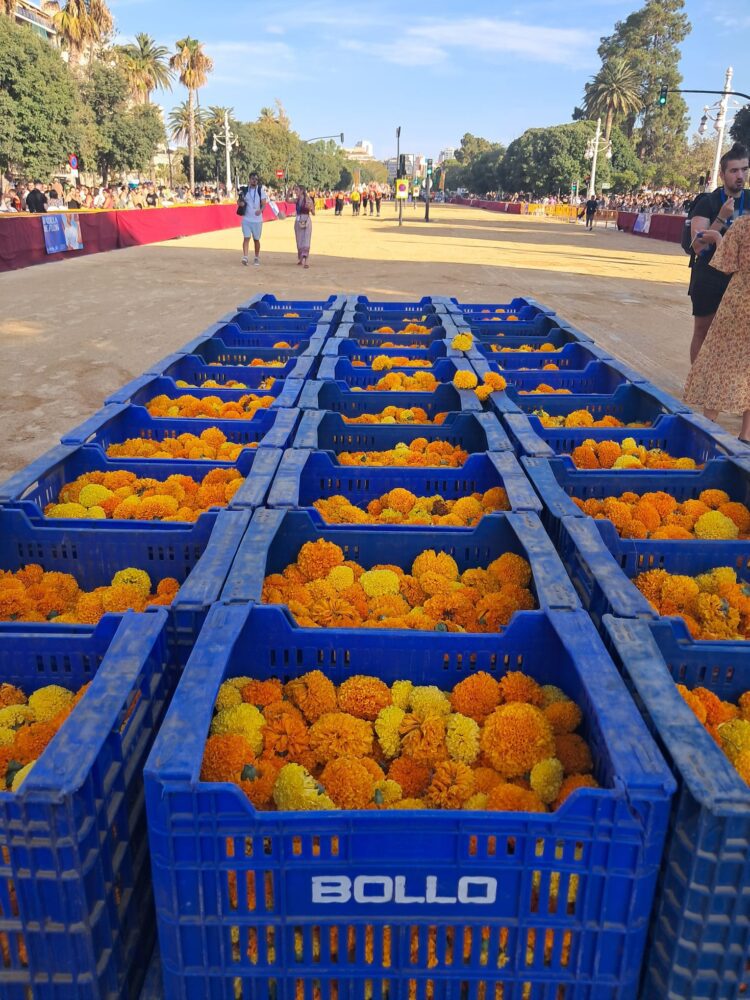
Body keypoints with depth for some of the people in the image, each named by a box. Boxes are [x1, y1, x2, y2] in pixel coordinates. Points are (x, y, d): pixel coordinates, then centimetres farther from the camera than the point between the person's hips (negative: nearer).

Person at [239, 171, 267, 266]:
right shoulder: (245, 190, 5)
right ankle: (245, 257, -17)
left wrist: (260, 210, -28)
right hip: (246, 218, 1)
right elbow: (239, 201, 13)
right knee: (246, 238, -10)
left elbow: (264, 203, -7)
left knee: (256, 239, 9)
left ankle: (257, 258, 23)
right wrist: (240, 203, -12)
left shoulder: (261, 190, 0)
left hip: (257, 219, -1)